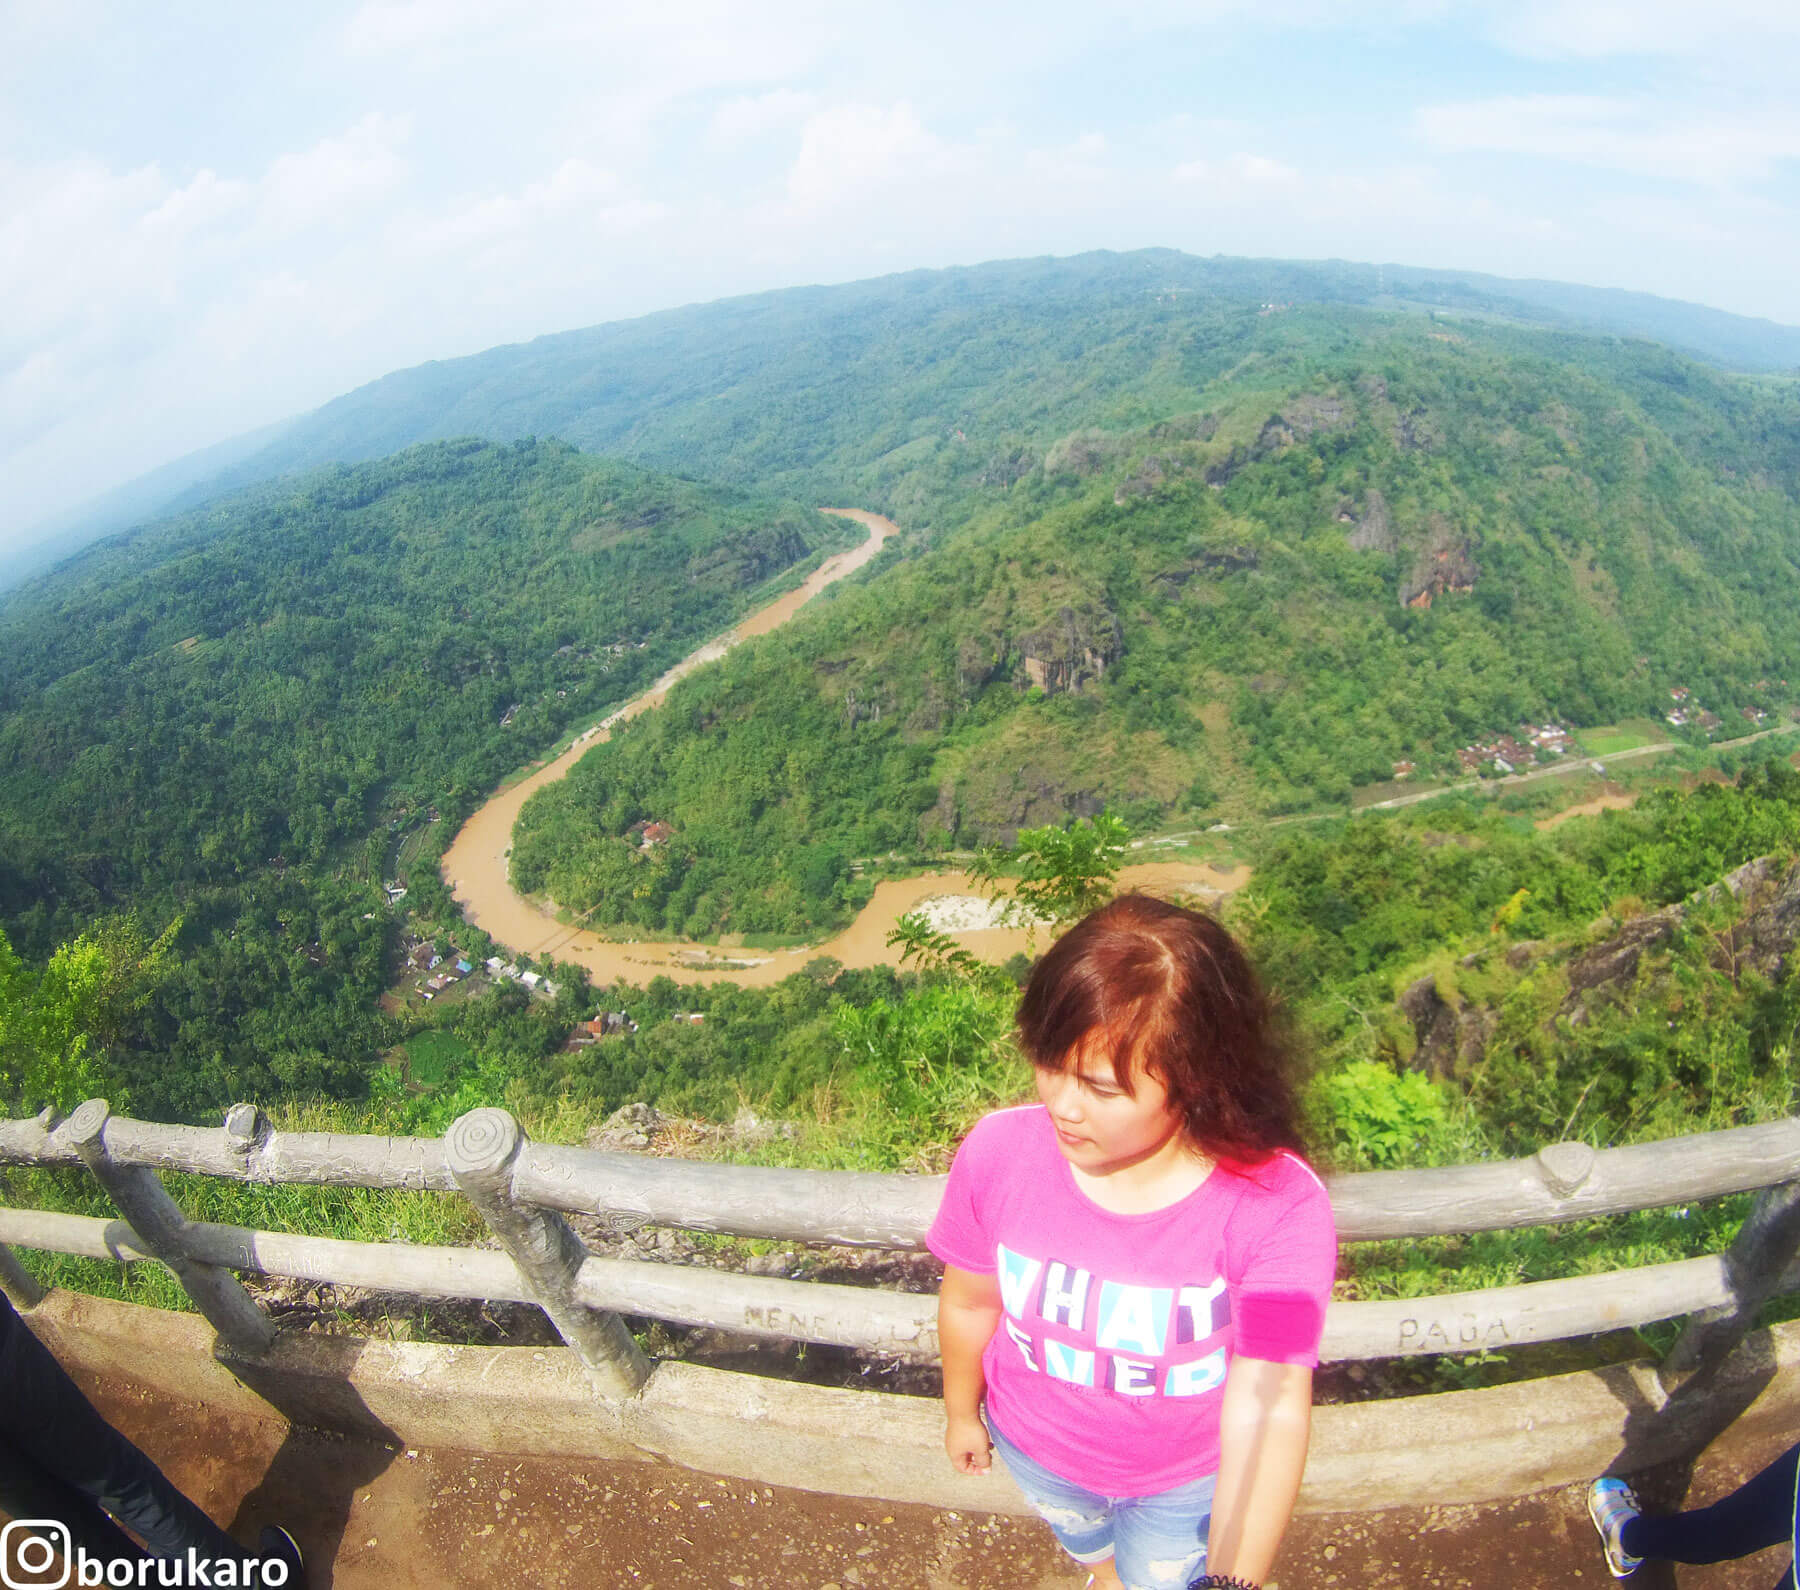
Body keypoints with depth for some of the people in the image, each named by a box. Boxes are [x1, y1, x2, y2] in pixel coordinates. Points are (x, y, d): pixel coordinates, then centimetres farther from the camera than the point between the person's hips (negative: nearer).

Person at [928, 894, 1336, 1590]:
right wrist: (962, 1414, 5)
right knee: (1079, 1533, 37)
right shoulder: (998, 1153, -30)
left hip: (1190, 1477, -2)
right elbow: (970, 1303, -12)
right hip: (1038, 1450, 3)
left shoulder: (1279, 1206, -36)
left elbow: (1268, 1411, -38)